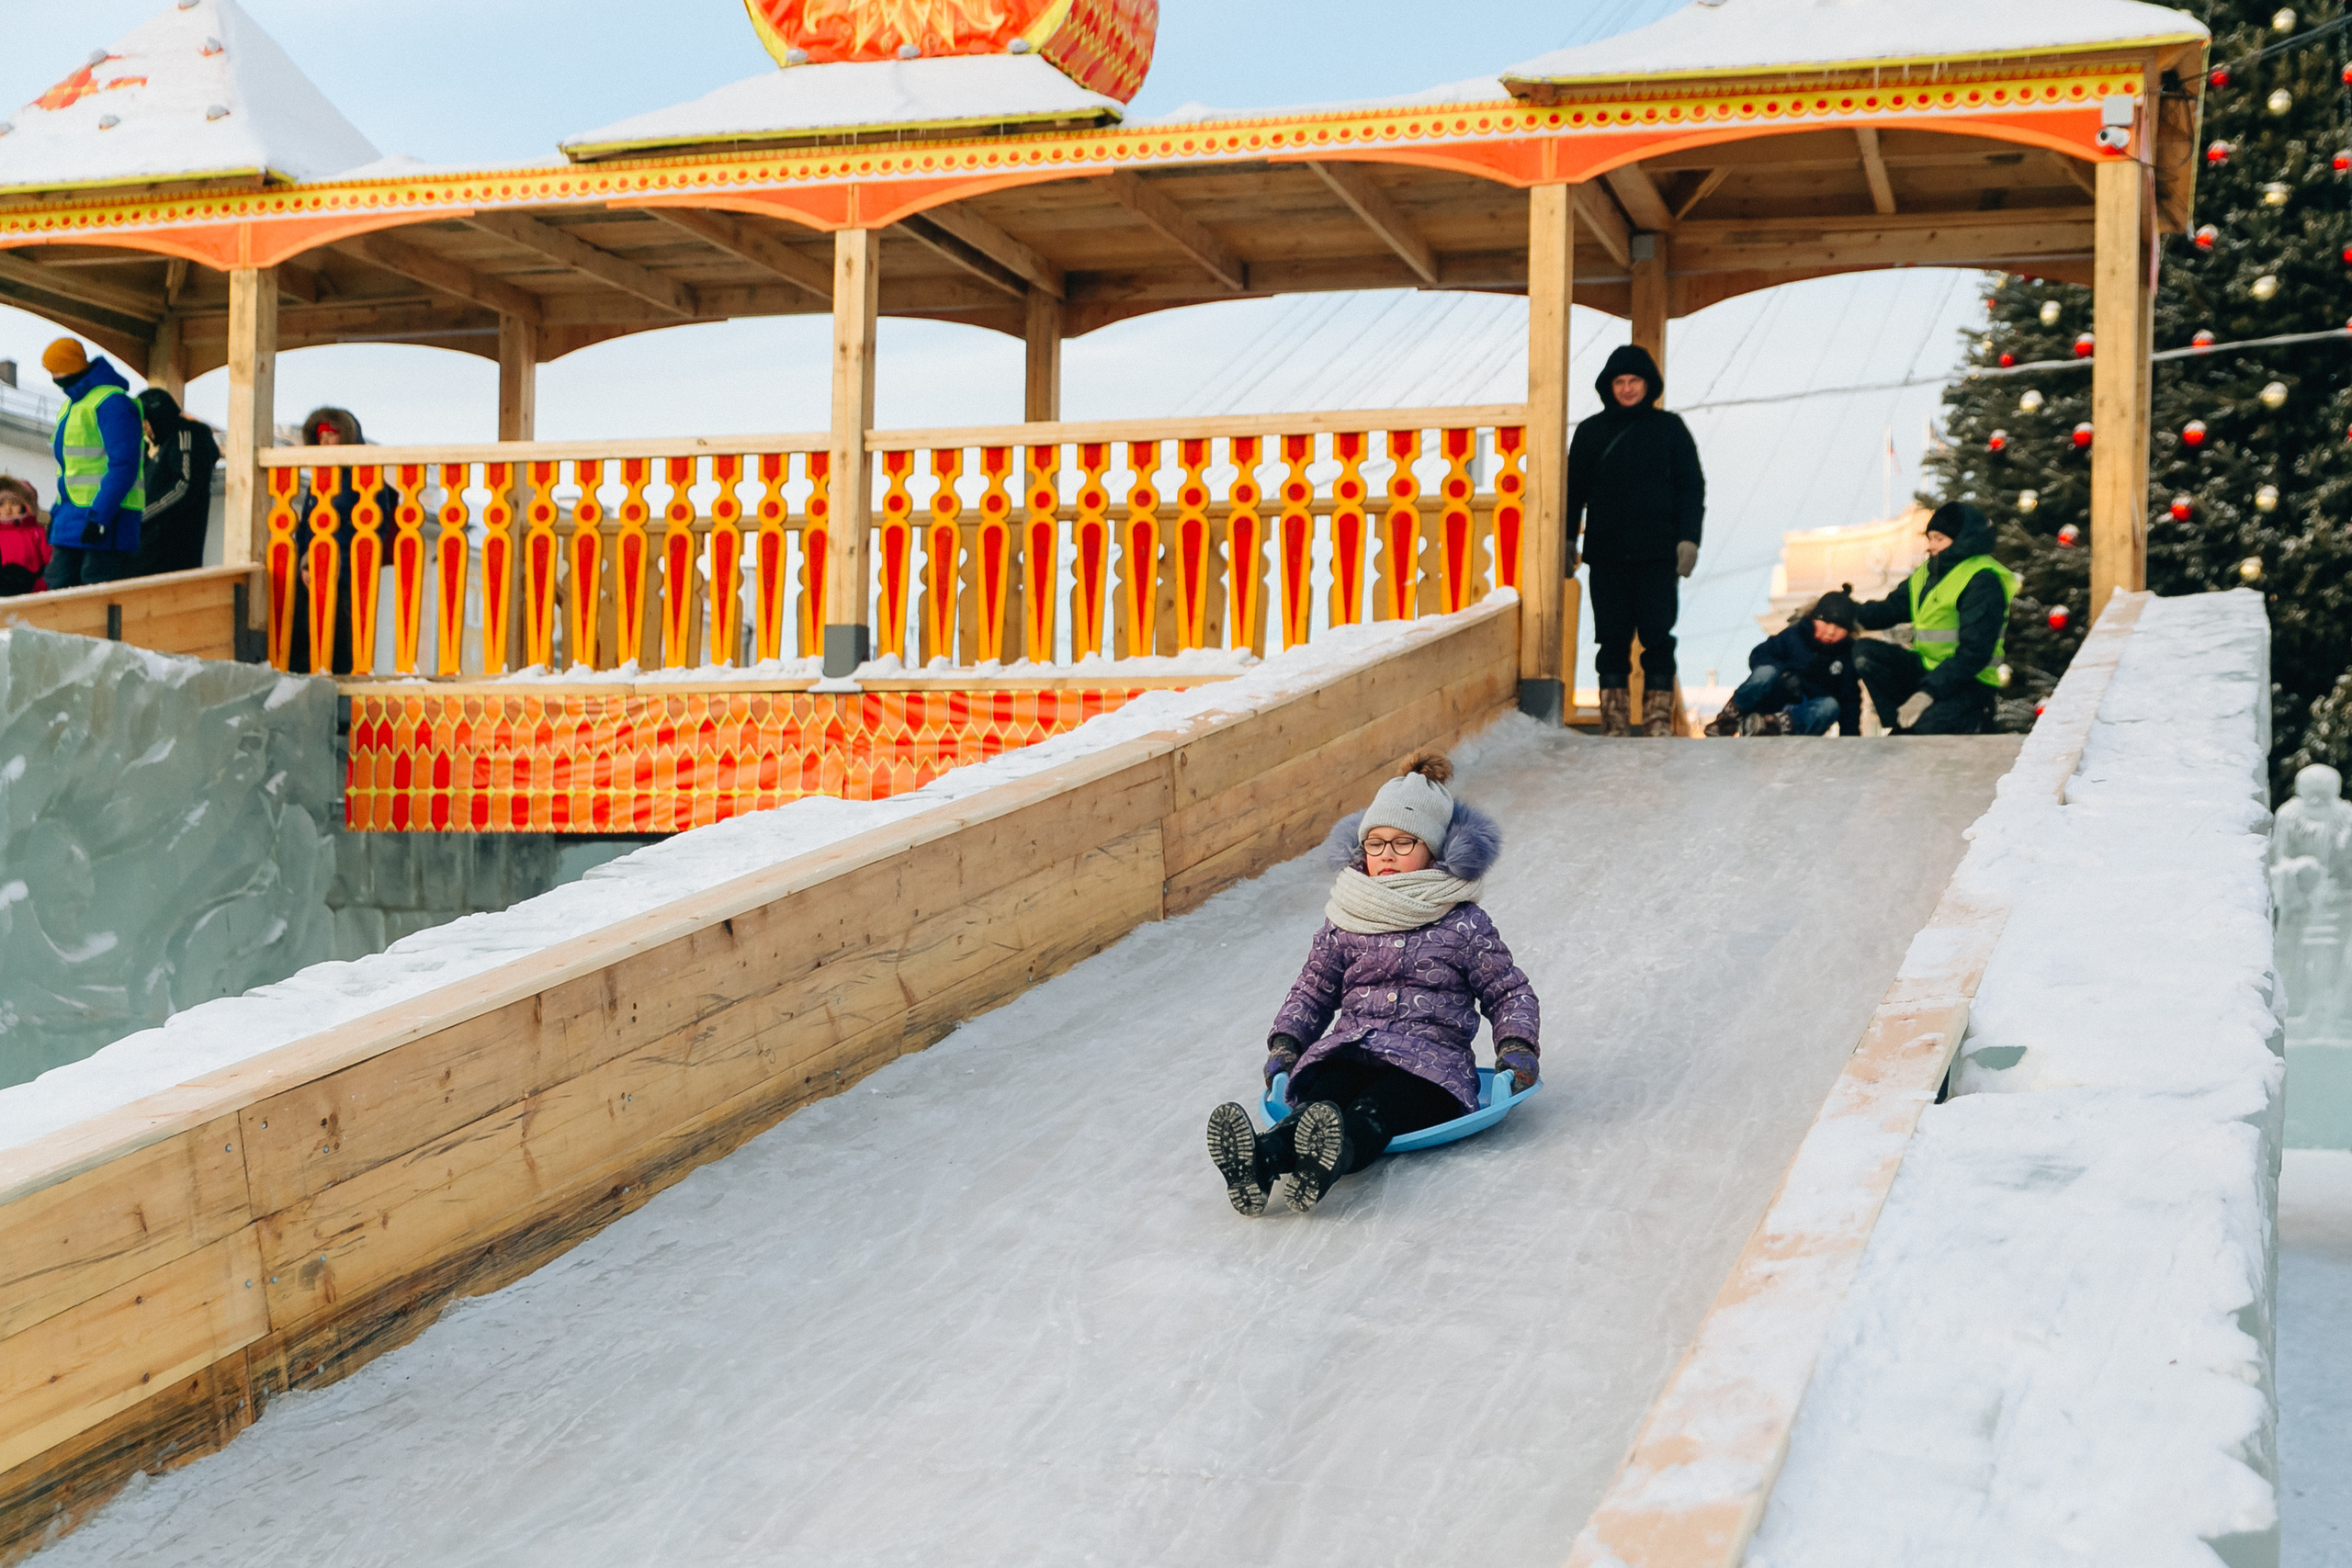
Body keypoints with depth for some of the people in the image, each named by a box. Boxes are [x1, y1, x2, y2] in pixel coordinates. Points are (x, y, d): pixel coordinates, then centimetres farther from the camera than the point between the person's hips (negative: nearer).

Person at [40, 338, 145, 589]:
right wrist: (57, 512, 19)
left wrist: (98, 517, -23)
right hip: (71, 521, 10)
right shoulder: (72, 405, 19)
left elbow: (124, 466, -19)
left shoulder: (112, 403, -13)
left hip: (107, 520, -10)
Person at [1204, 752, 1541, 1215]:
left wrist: (1517, 1049, 0)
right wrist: (1285, 1044, 10)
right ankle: (1259, 1161, -67)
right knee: (1320, 1101, -35)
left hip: (1432, 1063, -2)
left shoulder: (1464, 924, 10)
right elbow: (1312, 991, 25)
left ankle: (1331, 1161, -72)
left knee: (1373, 1111, -38)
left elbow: (1509, 993, 16)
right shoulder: (1344, 921, 17)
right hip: (1349, 1051, 2)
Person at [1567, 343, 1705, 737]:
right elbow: (1574, 490, 13)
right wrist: (1567, 541, 5)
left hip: (1657, 555, -1)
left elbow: (1692, 486, 7)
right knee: (1612, 640, 0)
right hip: (1607, 554, 1)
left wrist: (1688, 538, -3)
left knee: (1658, 639, -4)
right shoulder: (1591, 432, 11)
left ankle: (1659, 719, -1)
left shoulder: (1669, 428, 8)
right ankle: (1614, 721, 3)